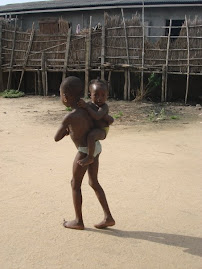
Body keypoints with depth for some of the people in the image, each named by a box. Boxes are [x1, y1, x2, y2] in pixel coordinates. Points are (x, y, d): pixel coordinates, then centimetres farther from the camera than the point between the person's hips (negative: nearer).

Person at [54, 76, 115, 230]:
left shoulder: (69, 118, -21)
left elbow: (57, 138, -11)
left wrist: (67, 130, 8)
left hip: (85, 152, -8)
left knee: (75, 184, 10)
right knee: (94, 182, 18)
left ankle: (78, 221, 22)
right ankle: (108, 217, 21)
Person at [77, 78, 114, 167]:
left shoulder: (104, 107, -22)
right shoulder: (90, 104, -3)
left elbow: (97, 116, -38)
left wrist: (86, 107, -36)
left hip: (101, 130, -9)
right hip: (91, 128, 9)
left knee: (91, 135, -36)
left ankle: (90, 157, -26)